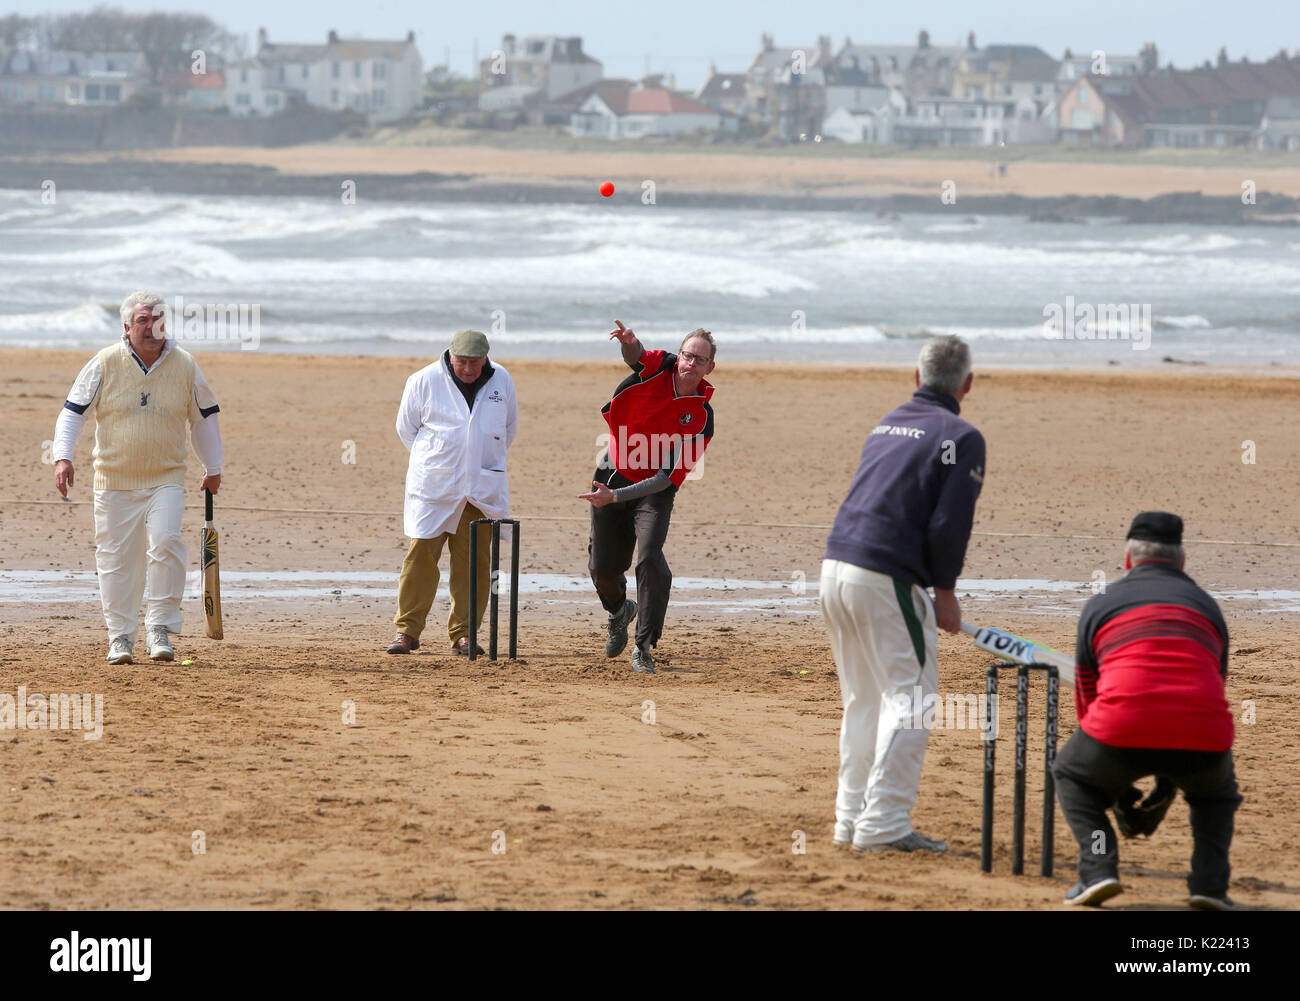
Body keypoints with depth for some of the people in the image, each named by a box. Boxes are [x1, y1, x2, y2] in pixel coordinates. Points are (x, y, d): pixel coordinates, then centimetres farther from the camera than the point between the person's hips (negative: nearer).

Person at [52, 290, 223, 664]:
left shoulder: (184, 365, 2)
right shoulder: (105, 364, -2)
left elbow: (204, 418, 15)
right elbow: (73, 412, 1)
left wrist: (213, 469, 20)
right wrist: (63, 456, -13)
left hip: (166, 479, 0)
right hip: (114, 480, 0)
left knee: (165, 543, -20)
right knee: (116, 558, 2)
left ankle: (159, 627, -11)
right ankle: (120, 636, 15)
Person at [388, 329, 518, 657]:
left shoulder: (501, 381, 6)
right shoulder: (424, 381, -3)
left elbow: (509, 429, 19)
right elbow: (406, 427, 7)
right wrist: (431, 461, 8)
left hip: (481, 491, 2)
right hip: (433, 488, -2)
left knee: (474, 561, 0)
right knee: (421, 555, -7)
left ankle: (464, 634, 6)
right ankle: (407, 629, 0)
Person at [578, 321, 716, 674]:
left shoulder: (701, 417, -18)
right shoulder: (659, 368, -10)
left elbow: (671, 476, -22)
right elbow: (636, 355, -34)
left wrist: (615, 497, -30)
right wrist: (630, 342, -61)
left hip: (654, 490, -2)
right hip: (613, 473, 2)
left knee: (650, 558, -24)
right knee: (602, 566, 10)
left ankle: (644, 648, -11)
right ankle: (619, 611, 46)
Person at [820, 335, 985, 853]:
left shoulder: (886, 426, 18)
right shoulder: (960, 437, -5)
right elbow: (949, 524, -13)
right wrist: (945, 590, -1)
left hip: (836, 565, 8)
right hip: (886, 578, -8)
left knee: (863, 699, 18)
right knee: (912, 695, -3)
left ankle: (851, 818, 20)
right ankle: (884, 824, -10)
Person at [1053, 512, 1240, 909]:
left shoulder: (1100, 604, 21)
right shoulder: (1207, 606, 27)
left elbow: (1086, 697, 28)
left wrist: (1117, 785, 39)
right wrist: (1170, 779, 44)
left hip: (1123, 728, -2)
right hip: (1204, 738, 2)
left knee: (1071, 775, 30)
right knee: (1216, 788, 36)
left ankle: (1098, 868, 8)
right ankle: (1209, 882, 14)